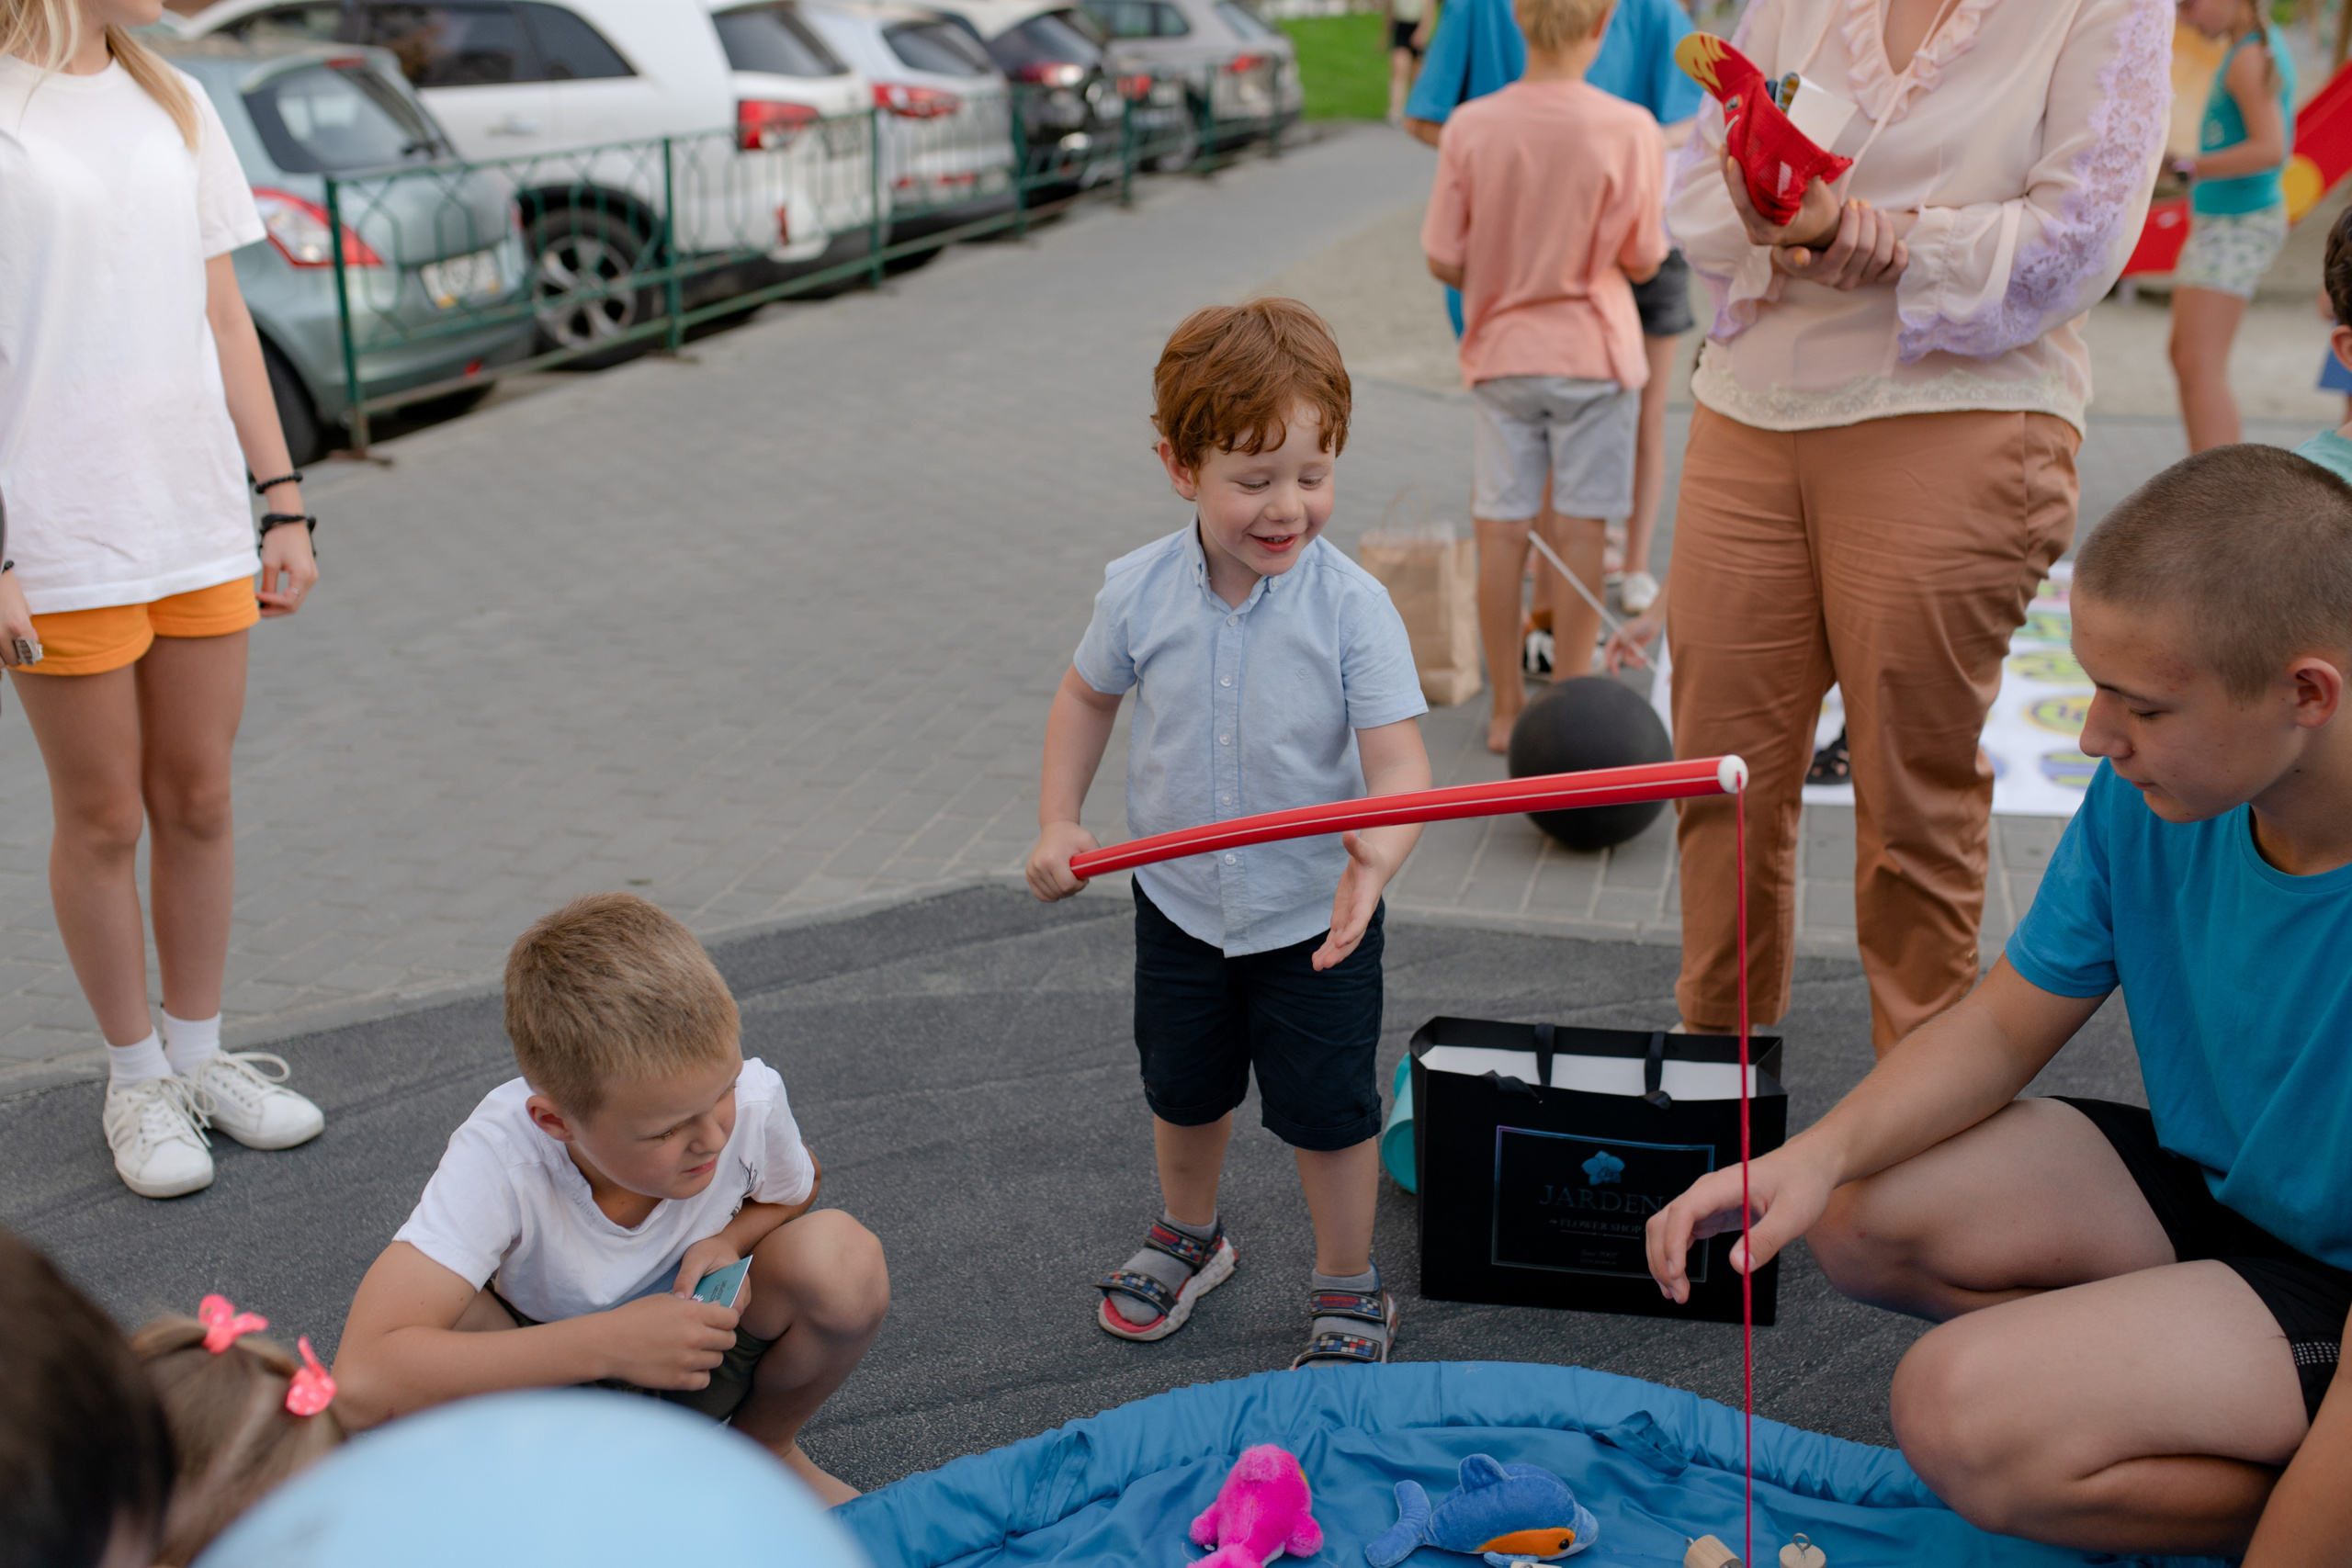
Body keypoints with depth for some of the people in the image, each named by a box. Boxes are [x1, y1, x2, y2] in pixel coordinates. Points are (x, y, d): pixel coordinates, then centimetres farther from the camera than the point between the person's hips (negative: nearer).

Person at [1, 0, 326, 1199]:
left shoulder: (172, 103, 11)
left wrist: (284, 503, 10)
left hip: (201, 526, 5)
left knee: (200, 801, 13)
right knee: (102, 821, 7)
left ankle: (199, 1053, 28)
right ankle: (136, 1078, 23)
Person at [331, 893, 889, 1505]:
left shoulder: (753, 1099, -26)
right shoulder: (498, 1160, -35)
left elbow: (797, 1189, 2)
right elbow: (362, 1382, -46)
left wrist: (729, 1240, -22)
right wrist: (611, 1342, -44)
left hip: (700, 1355, 3)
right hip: (553, 1378, -2)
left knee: (844, 1257, -27)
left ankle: (766, 1448, 5)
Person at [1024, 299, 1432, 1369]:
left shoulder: (1353, 606, -22)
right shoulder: (1140, 591, -13)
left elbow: (1399, 762, -28)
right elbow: (1087, 695, 7)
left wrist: (1377, 856, -48)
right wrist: (1059, 823, -1)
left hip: (1316, 916, -3)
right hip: (1180, 898, 3)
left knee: (1326, 1108, 7)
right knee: (1184, 1090, 22)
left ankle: (1348, 1293, 31)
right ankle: (1187, 1237, 50)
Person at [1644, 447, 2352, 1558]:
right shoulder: (2145, 800, -13)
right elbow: (2003, 1028, -1)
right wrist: (1823, 1151, -18)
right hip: (2212, 1178, 7)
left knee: (1965, 1411, -23)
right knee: (1859, 1217, -2)